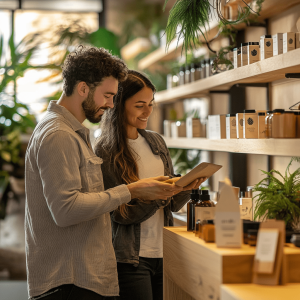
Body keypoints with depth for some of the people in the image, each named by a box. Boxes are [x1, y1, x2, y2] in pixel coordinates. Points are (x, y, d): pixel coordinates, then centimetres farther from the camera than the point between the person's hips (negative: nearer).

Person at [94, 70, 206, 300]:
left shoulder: (156, 142, 10)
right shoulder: (104, 151, -8)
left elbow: (172, 206, 12)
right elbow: (119, 214, -11)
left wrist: (186, 189, -8)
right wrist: (157, 196, -24)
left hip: (163, 253, 6)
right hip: (130, 258, -5)